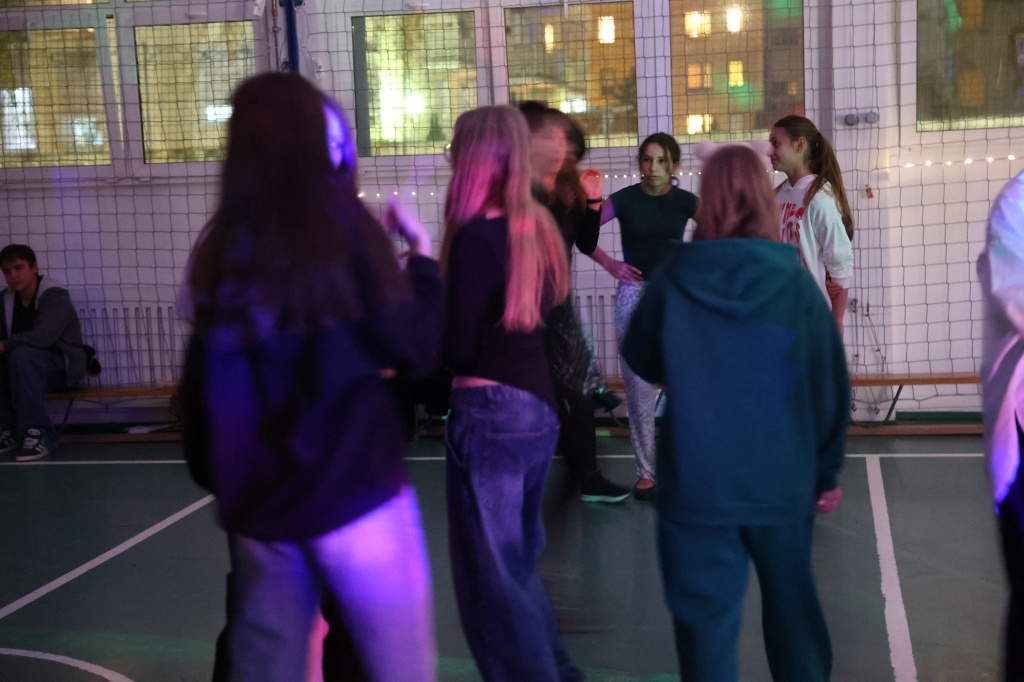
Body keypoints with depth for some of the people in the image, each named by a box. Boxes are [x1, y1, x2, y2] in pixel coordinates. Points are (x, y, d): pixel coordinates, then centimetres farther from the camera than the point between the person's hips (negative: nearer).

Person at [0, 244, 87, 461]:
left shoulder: (54, 295, -17)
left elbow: (43, 336, -32)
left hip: (63, 365, -6)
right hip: (30, 368, 6)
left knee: (22, 355, -34)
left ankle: (39, 434, -32)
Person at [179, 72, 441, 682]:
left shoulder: (222, 245, 3)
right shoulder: (341, 224, -10)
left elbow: (203, 380, 10)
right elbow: (413, 351, -9)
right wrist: (423, 256, 4)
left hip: (254, 498, 5)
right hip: (352, 490, -5)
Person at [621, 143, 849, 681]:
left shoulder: (673, 277, -8)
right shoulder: (794, 279, -8)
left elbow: (641, 361, 8)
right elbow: (831, 384, -2)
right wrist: (827, 471, 9)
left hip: (695, 479, -1)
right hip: (782, 478, 1)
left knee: (705, 620, 8)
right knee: (792, 606, 22)